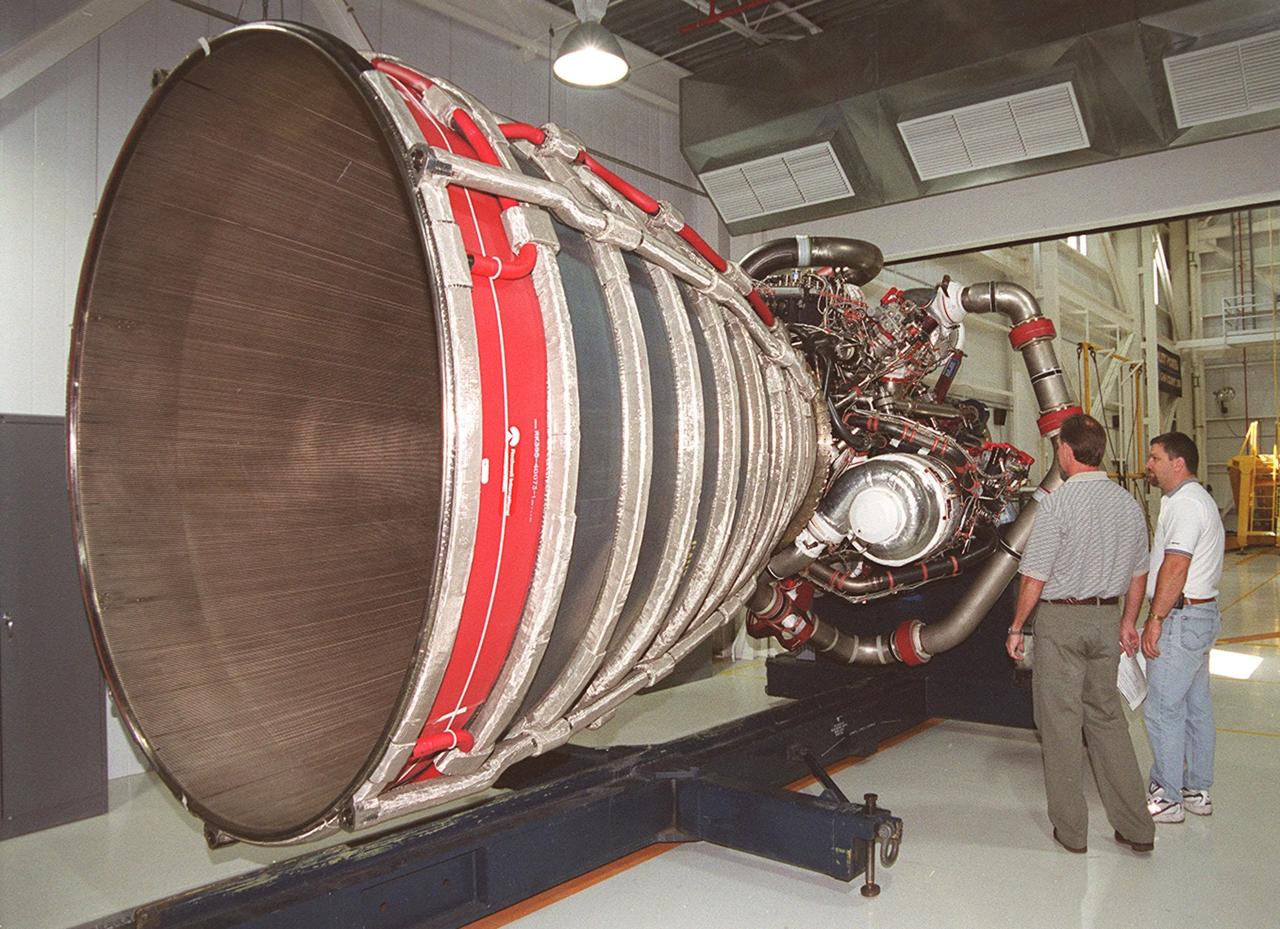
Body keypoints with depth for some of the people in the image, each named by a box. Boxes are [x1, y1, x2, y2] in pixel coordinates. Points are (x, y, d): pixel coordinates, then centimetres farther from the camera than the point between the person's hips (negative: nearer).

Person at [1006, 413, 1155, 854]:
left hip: (1061, 620, -6)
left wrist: (1016, 628, -3)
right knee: (1107, 717, 16)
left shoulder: (1058, 503, -16)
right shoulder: (1128, 503, 5)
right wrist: (1128, 621, 26)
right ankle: (1136, 826, 21)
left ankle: (1071, 829, 14)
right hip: (1106, 619, 6)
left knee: (1060, 722, 4)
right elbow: (1138, 574, 13)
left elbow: (1034, 577, -14)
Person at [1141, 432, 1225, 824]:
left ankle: (1167, 797, 4)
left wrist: (1155, 620, -20)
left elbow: (1175, 567, -24)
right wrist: (1160, 616, 19)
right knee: (1196, 706, 15)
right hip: (1201, 614, 11)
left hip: (1182, 618, -11)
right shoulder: (1196, 499, 17)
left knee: (1162, 710, -4)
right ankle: (1197, 790, 25)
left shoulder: (1184, 504, -17)